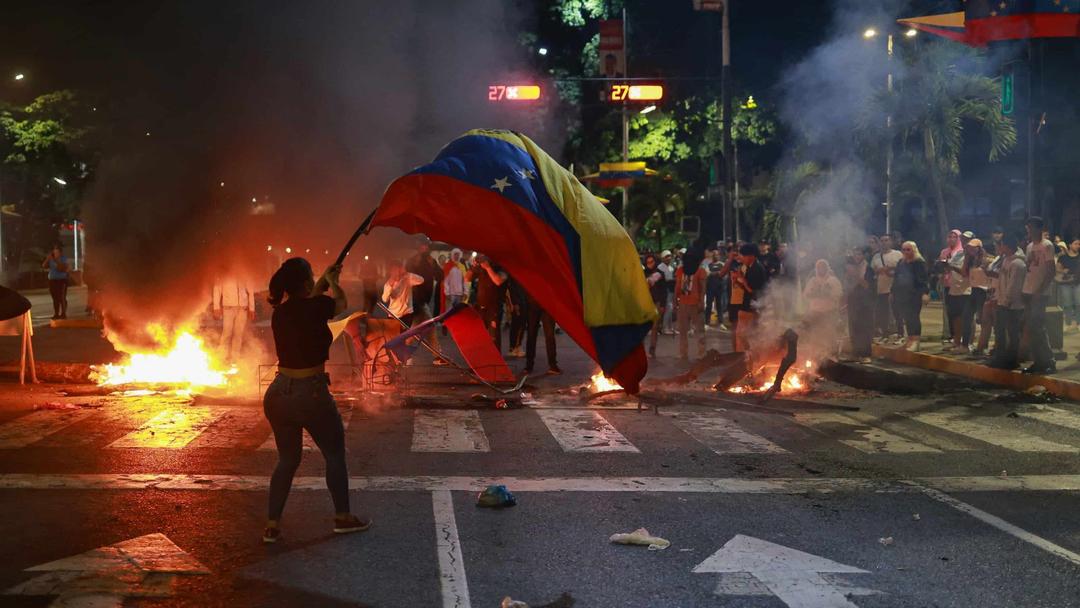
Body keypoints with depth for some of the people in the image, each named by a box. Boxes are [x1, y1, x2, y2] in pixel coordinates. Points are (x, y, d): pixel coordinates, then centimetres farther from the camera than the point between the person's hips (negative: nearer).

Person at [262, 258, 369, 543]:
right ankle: (342, 517, 25)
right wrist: (332, 282, 26)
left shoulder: (280, 311, 2)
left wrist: (324, 281, 33)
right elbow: (341, 303, 7)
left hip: (278, 394, 6)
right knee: (335, 455, 15)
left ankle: (272, 525, 16)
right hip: (311, 394, -6)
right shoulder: (315, 307, -15)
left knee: (287, 459, 18)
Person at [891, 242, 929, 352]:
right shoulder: (901, 263, 16)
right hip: (902, 295, 7)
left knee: (913, 317, -9)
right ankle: (910, 338, 16)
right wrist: (893, 292, 21)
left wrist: (925, 293, -22)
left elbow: (924, 278, -13)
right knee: (906, 318, 8)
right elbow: (895, 278, 23)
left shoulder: (919, 262, -6)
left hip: (914, 295, -7)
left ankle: (916, 340, -8)